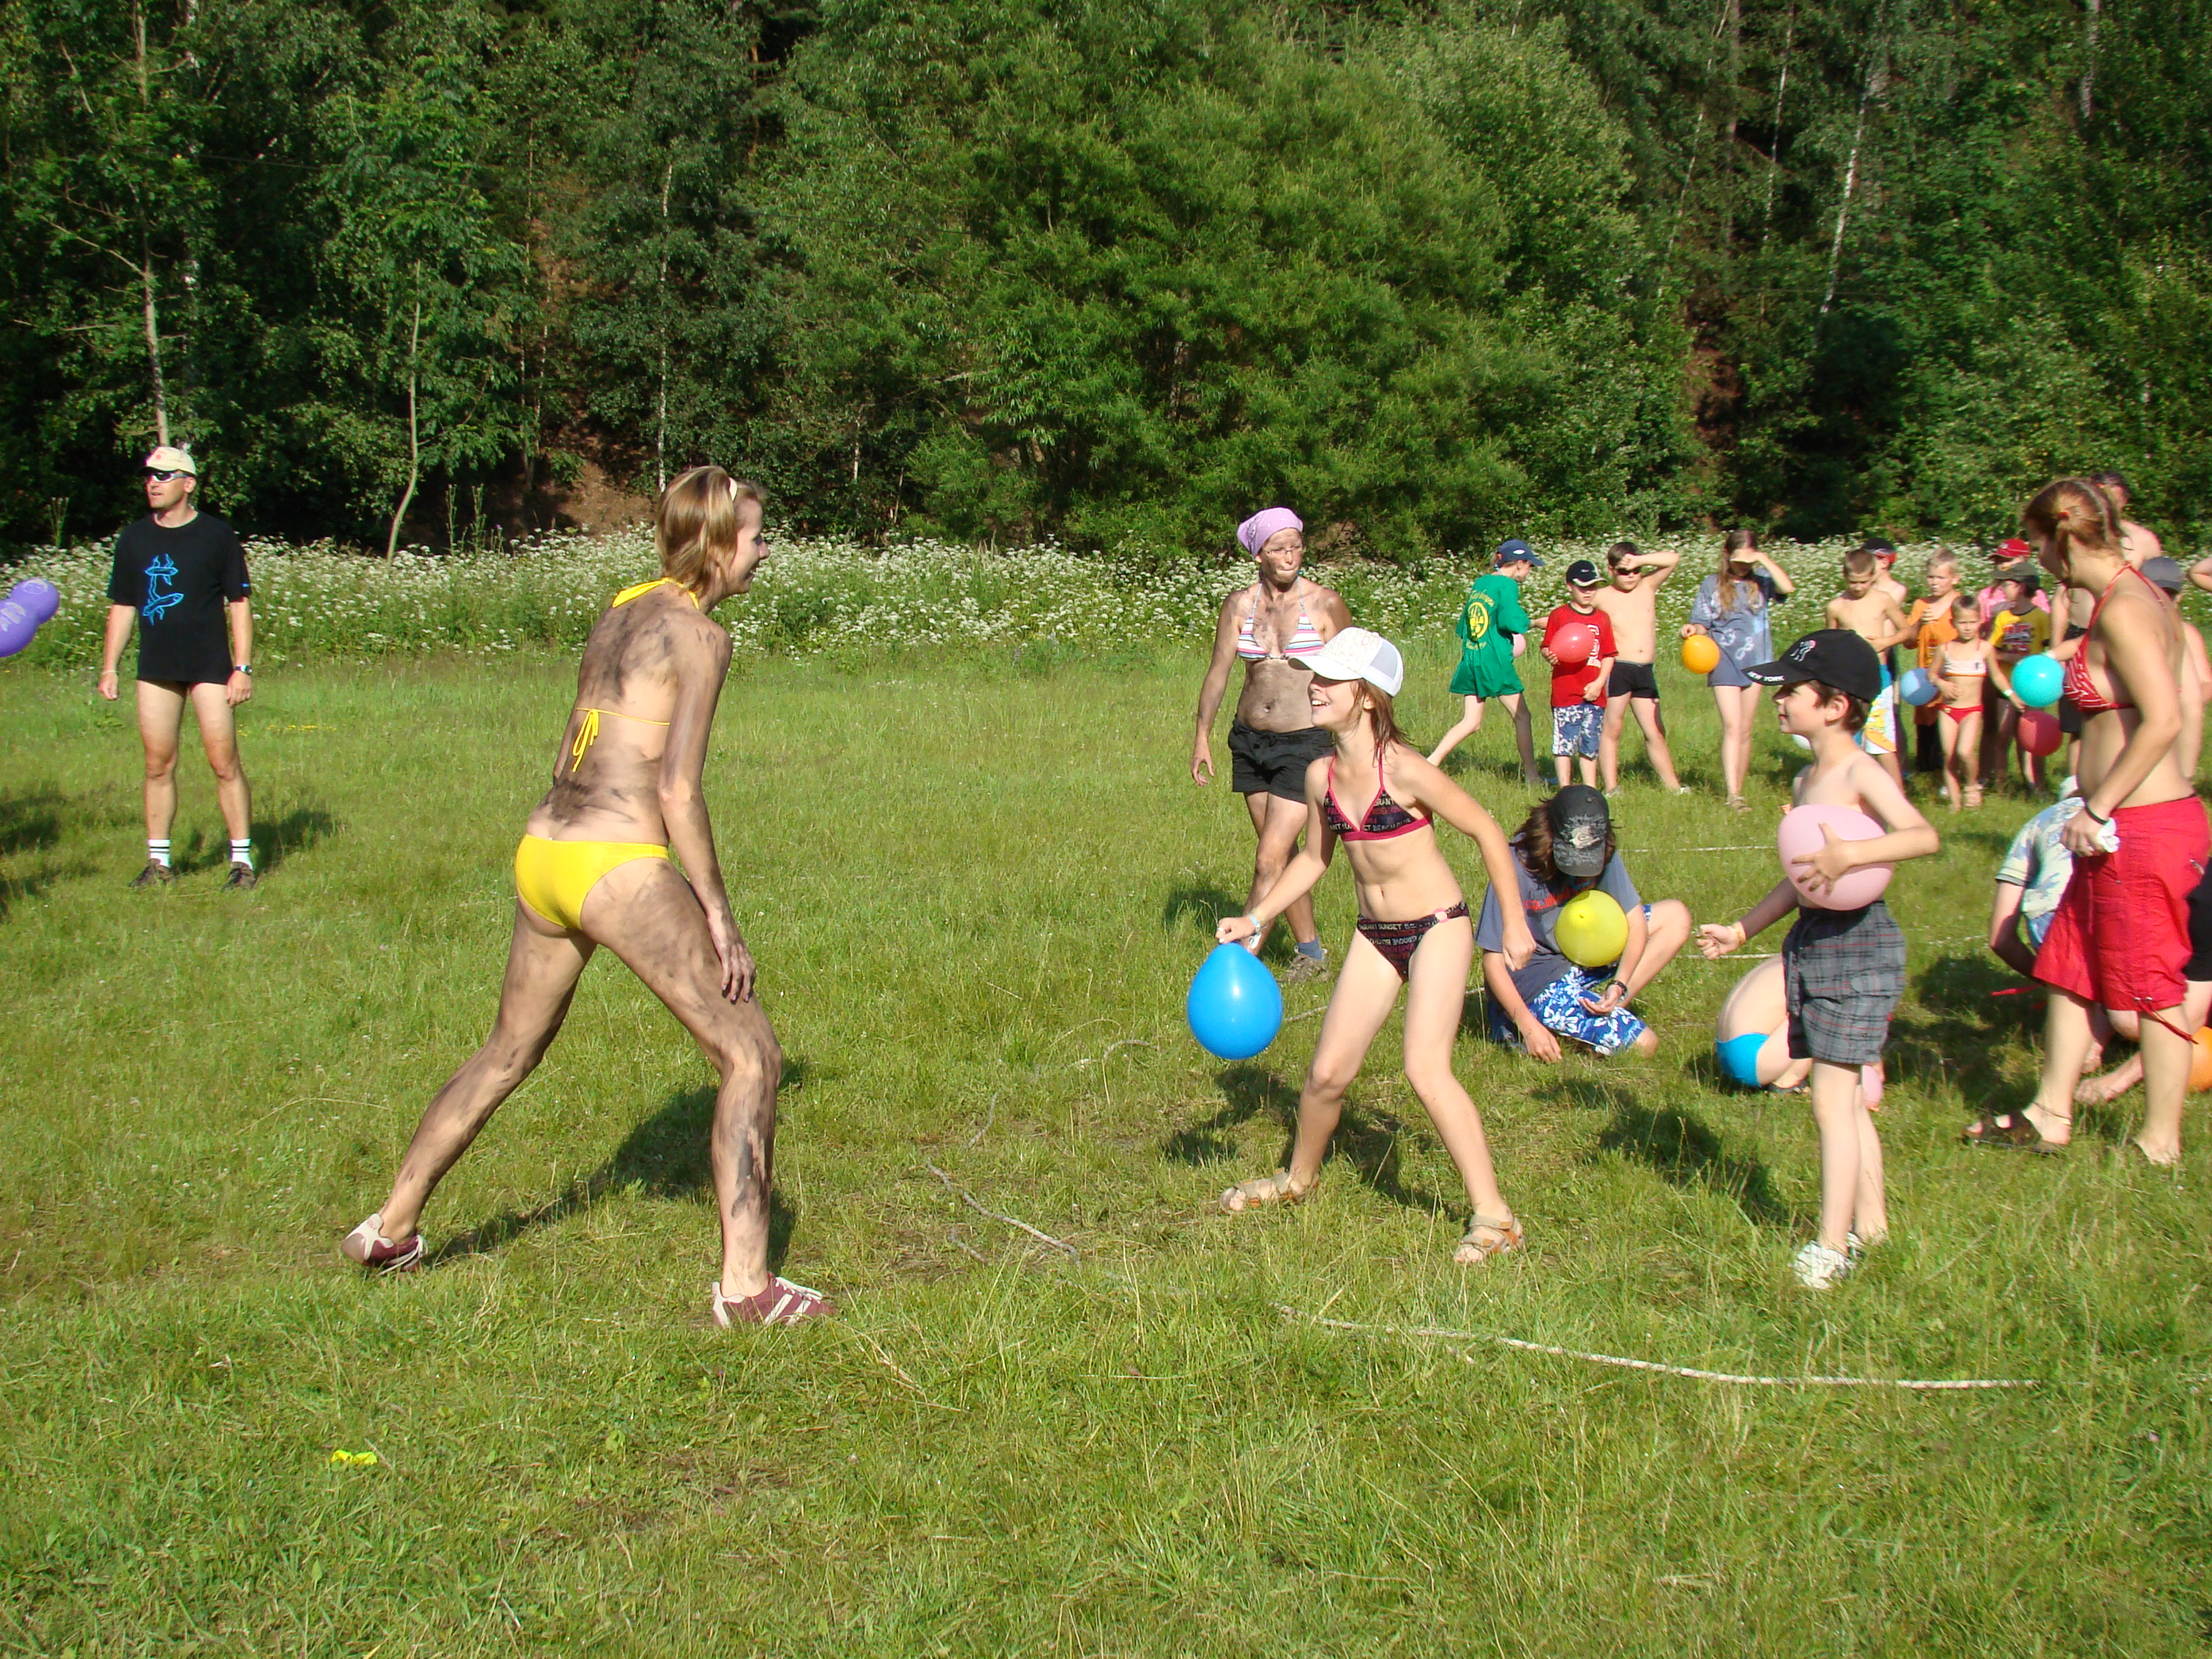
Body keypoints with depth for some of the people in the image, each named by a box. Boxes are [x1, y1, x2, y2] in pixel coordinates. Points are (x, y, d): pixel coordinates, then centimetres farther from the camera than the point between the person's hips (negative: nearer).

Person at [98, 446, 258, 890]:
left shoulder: (218, 536, -2)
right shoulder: (134, 538, 8)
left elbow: (239, 603, 1)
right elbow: (122, 606, 14)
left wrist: (243, 667, -6)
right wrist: (109, 667, 9)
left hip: (210, 667, -4)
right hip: (155, 669, 4)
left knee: (225, 764, -5)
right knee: (158, 766, 5)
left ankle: (242, 860, 2)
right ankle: (158, 861, 14)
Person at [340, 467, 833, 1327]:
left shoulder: (618, 615, 16)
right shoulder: (700, 635, -8)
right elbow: (677, 787, -15)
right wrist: (717, 914, -10)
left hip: (542, 852, 9)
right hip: (619, 868, -8)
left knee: (508, 1054, 26)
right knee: (750, 1056, 1)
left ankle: (388, 1229, 37)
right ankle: (746, 1286, -2)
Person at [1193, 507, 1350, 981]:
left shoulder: (1324, 605, -5)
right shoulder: (1239, 605, 3)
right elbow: (1219, 670, 4)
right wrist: (1203, 735, -1)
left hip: (1305, 744, -4)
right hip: (1250, 741, 4)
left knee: (1269, 861, -10)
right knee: (1284, 853, 14)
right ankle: (1310, 951, 28)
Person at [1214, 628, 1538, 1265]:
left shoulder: (1404, 770, -20)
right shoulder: (1321, 776, -2)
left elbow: (1487, 831, -11)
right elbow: (1314, 858, 15)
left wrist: (1514, 921, -7)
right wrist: (1255, 919, 10)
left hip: (1437, 930, -6)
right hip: (1374, 936, 6)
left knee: (1425, 1069, -19)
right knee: (1327, 1073, 8)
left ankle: (1494, 1217, -10)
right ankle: (1299, 1178, 37)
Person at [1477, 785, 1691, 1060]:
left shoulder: (1602, 854, -10)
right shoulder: (1517, 868, -25)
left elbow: (1635, 919, -5)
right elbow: (1493, 959, -21)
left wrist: (1619, 986, -20)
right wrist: (1528, 1026, -28)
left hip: (1582, 960, 7)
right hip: (1534, 983, -7)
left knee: (1675, 917, 1)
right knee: (1642, 1044, -17)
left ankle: (1604, 1007, -5)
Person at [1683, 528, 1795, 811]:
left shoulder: (1760, 581, 4)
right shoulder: (1711, 585, 4)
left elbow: (1788, 588, -15)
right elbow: (1703, 624, 3)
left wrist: (1764, 560, -14)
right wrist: (1692, 629, -19)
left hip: (1755, 661, 2)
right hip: (1724, 661, -2)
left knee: (1745, 730, 8)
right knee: (1732, 727, -14)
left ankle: (1738, 789, 17)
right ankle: (1732, 795, -21)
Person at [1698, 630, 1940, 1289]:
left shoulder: (1861, 772, -13)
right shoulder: (1807, 780, 14)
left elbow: (1923, 835, -28)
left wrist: (1852, 855, -41)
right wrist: (1743, 929, 27)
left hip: (1858, 943, -9)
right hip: (1810, 942, 9)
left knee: (1832, 1098, -8)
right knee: (1848, 1099, 14)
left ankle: (1833, 1245, -4)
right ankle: (1871, 1224, 25)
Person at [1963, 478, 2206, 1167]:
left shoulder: (2122, 609, -18)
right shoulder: (2142, 594, 11)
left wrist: (2097, 808, -20)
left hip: (2144, 827, -10)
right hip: (2128, 827, 10)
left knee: (2153, 987, 3)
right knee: (2069, 962, 18)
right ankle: (2050, 1115, 29)